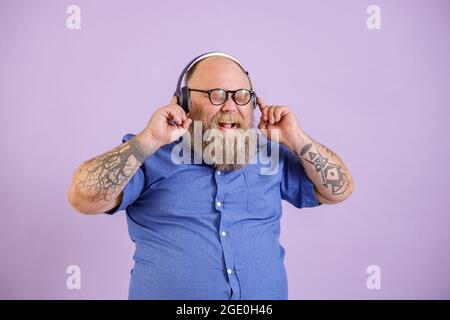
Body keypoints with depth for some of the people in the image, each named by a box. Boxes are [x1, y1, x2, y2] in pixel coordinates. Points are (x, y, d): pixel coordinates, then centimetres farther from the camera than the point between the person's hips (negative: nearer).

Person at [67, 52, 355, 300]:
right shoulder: (150, 156, -3)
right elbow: (83, 198, -13)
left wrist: (295, 139, -4)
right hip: (165, 290, -2)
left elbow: (339, 190, 7)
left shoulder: (270, 155, 6)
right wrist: (149, 140, -18)